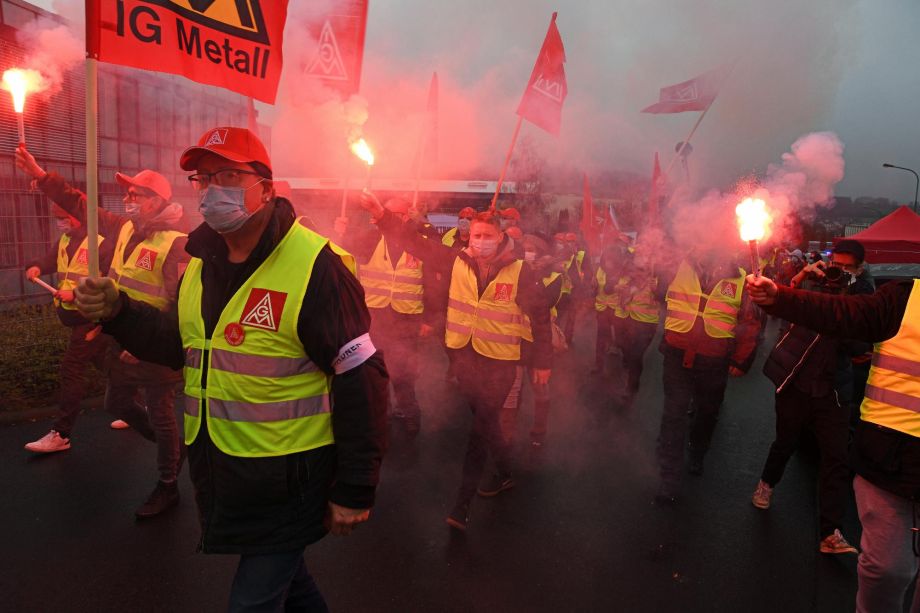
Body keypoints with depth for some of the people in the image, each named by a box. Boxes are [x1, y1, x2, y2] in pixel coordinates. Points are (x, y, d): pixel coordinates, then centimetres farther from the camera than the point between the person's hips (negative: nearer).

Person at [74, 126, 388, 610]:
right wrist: (119, 313, -3)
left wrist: (355, 490, -18)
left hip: (286, 480, -7)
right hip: (220, 473, 8)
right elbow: (184, 346, 15)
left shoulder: (314, 266, -21)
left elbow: (361, 381, -21)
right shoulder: (202, 262, 4)